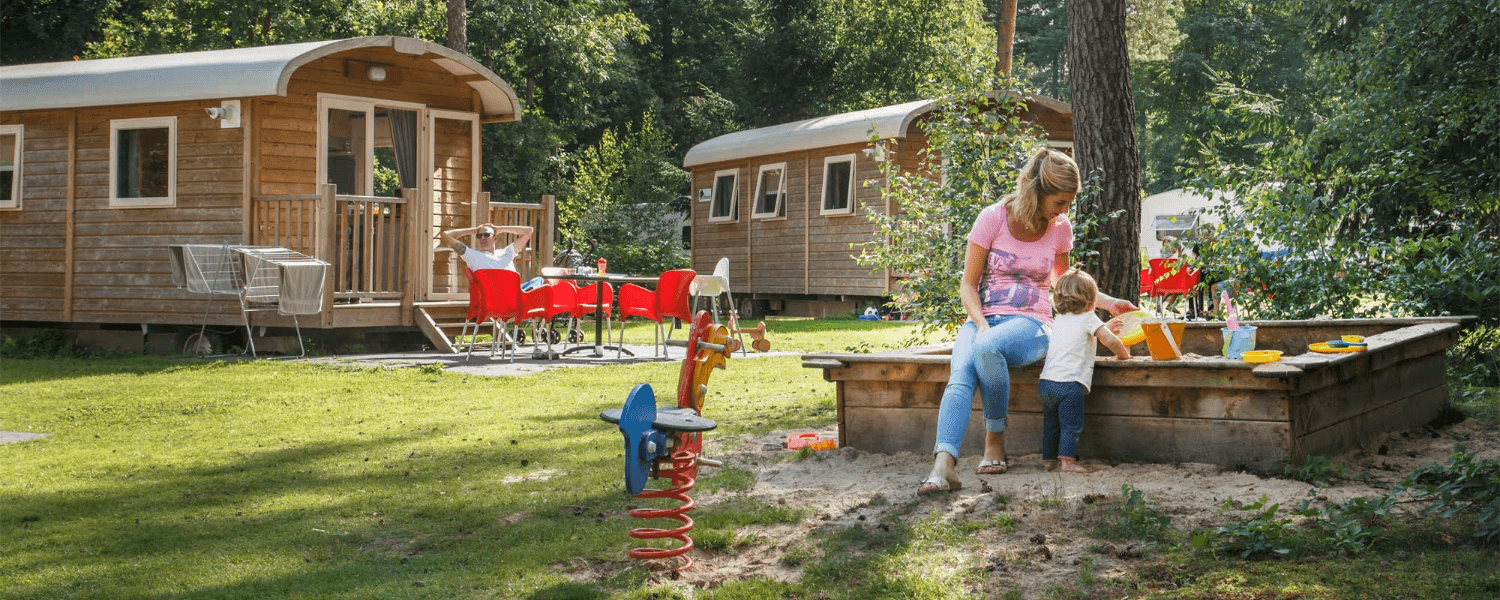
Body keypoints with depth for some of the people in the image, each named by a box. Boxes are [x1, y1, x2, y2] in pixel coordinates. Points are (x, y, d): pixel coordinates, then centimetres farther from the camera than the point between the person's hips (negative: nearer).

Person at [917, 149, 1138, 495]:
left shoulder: (1060, 228, 8)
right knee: (960, 375, -34)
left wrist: (1107, 303, 21)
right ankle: (943, 466, -48)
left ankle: (995, 438, -20)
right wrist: (982, 325, -16)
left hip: (1030, 323, 0)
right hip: (983, 318, 0)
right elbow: (968, 285, 1)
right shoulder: (993, 218, -1)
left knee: (987, 348, -37)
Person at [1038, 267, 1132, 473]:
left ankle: (1048, 459, 19)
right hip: (1069, 384, -7)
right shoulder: (1088, 318, -1)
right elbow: (1110, 341, -10)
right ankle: (1067, 460, -12)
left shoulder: (1059, 320, 20)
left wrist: (1105, 328, 44)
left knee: (1050, 423, 15)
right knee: (1071, 424, -5)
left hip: (1046, 381, 7)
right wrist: (1124, 355, 9)